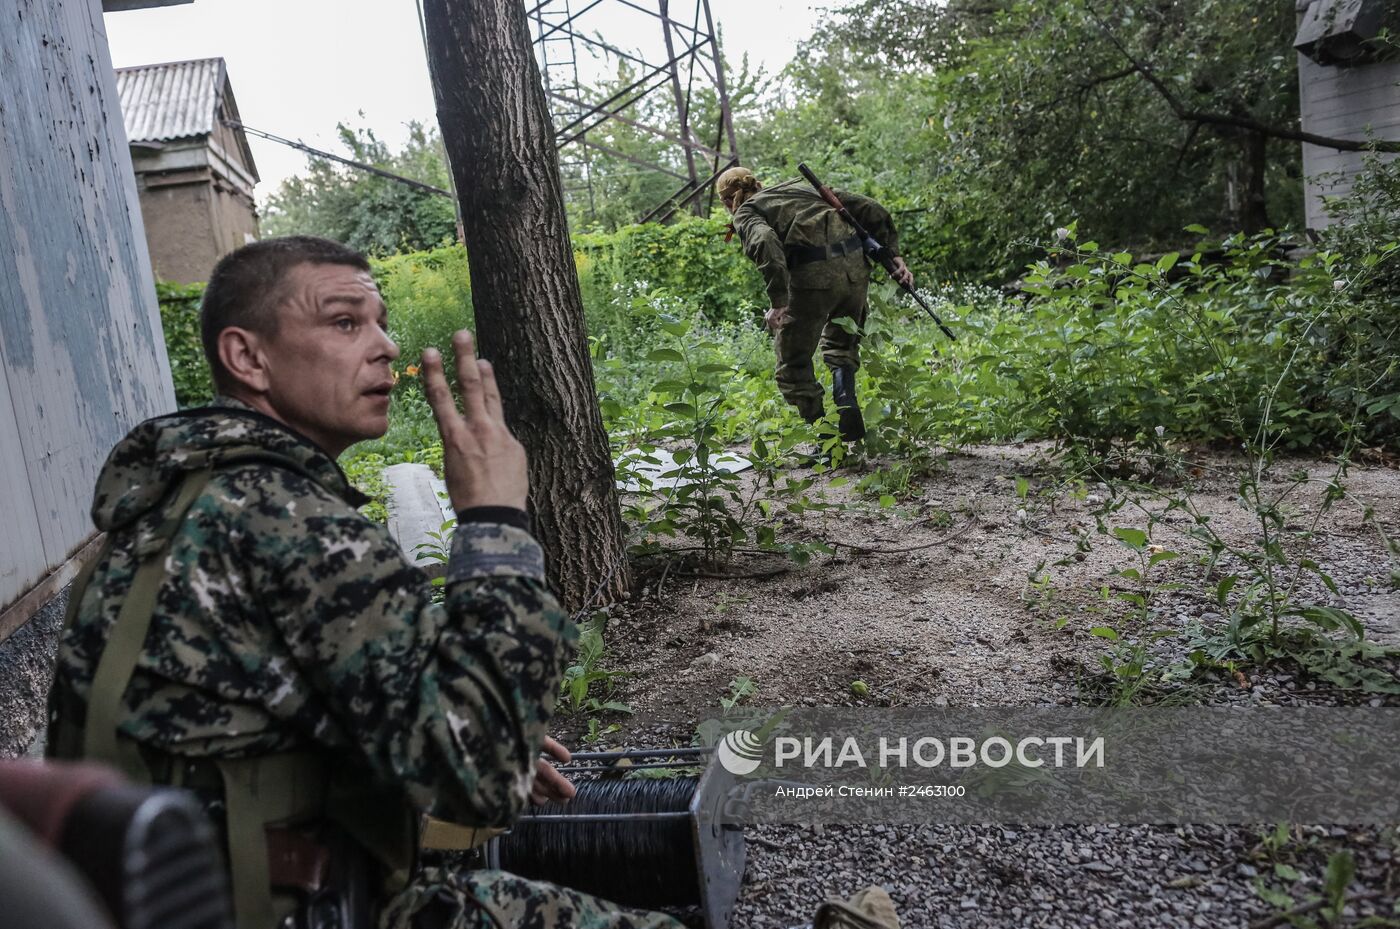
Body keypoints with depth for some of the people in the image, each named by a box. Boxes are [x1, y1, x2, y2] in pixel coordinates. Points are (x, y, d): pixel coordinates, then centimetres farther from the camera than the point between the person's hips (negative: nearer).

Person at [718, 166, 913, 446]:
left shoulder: (745, 212, 12)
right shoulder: (801, 186, 29)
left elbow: (765, 242, -14)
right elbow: (870, 209, 20)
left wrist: (778, 301, -18)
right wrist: (892, 253, 18)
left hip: (813, 276, -6)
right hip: (855, 267, 6)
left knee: (793, 363, 12)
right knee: (841, 344, 29)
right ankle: (847, 402, 5)